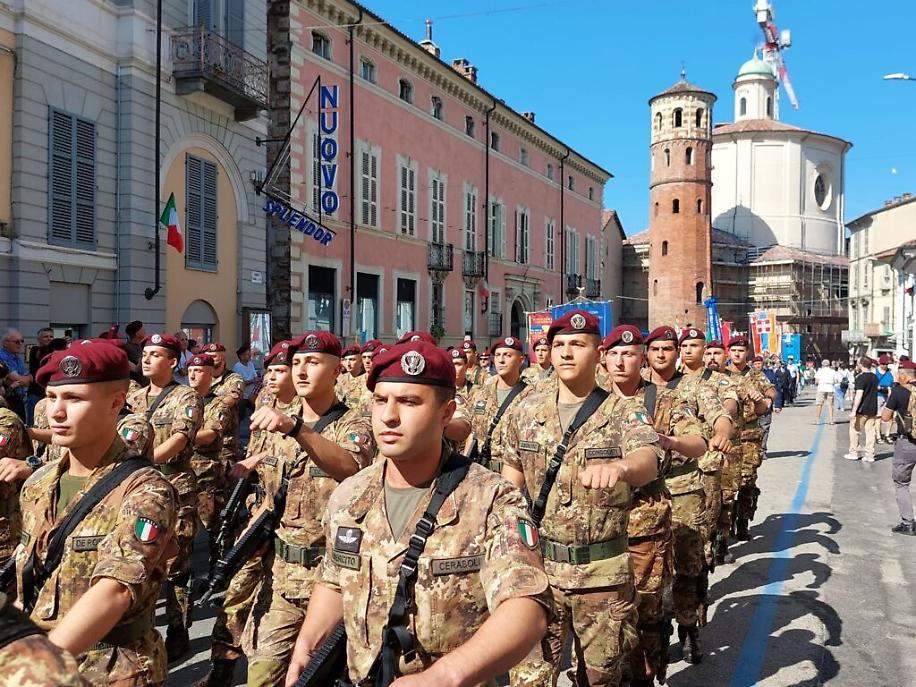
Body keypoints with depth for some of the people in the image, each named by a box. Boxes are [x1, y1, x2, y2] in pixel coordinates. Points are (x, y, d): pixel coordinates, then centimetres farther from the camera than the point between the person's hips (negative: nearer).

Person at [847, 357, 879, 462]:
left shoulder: (860, 378, -15)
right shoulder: (875, 377, 8)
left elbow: (859, 395, -21)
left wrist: (853, 411, -21)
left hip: (861, 410, -6)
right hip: (872, 409, 6)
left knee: (854, 430, 8)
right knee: (870, 431, 7)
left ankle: (853, 453, 12)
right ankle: (869, 455, 8)